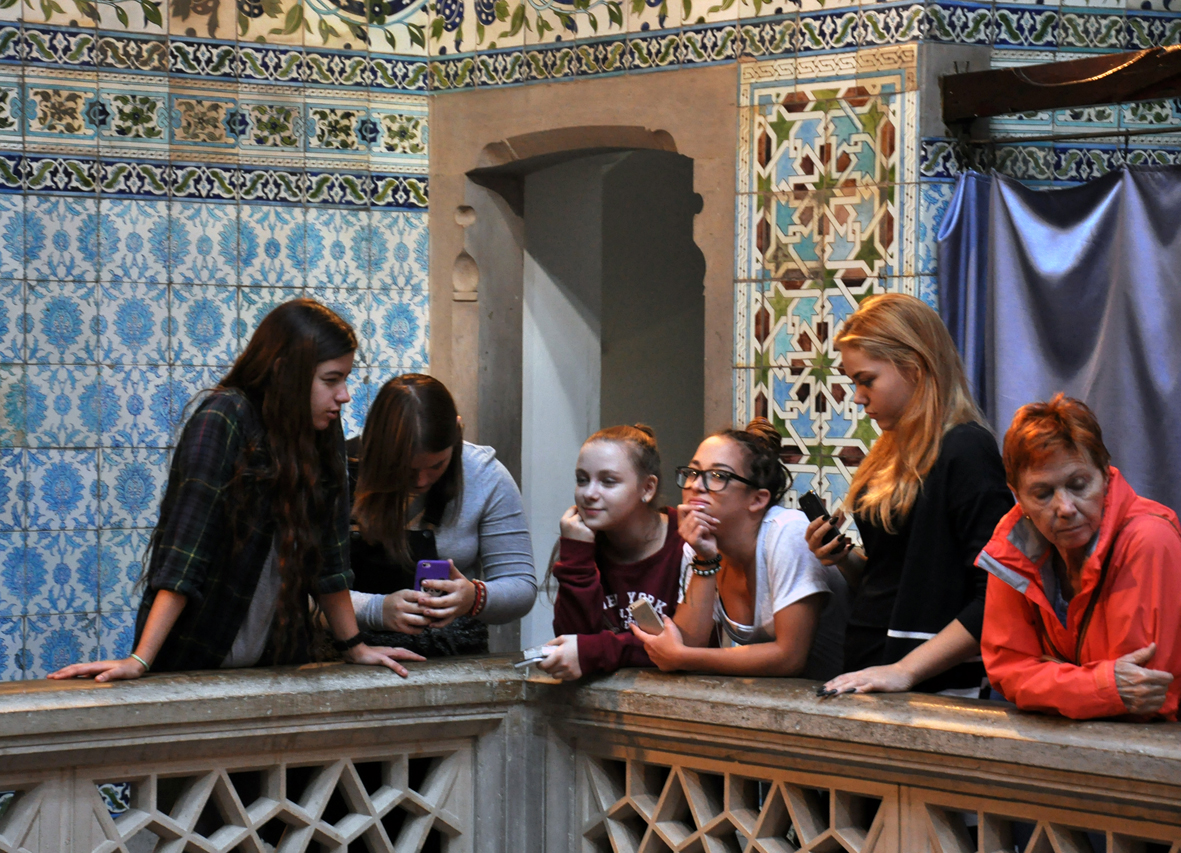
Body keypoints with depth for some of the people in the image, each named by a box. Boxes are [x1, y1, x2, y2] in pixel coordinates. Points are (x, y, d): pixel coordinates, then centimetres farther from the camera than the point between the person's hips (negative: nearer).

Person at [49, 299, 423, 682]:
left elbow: (329, 558, 7)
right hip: (192, 662, -6)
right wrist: (139, 661, -26)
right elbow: (182, 558, -23)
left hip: (276, 661, 6)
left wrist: (354, 648, 8)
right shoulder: (223, 421, -16)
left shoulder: (323, 433, 2)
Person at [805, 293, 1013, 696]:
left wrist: (906, 671, -20)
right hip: (867, 679, 7)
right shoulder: (892, 455, 15)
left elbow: (995, 598, -17)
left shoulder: (965, 450, -9)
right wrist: (844, 558, 6)